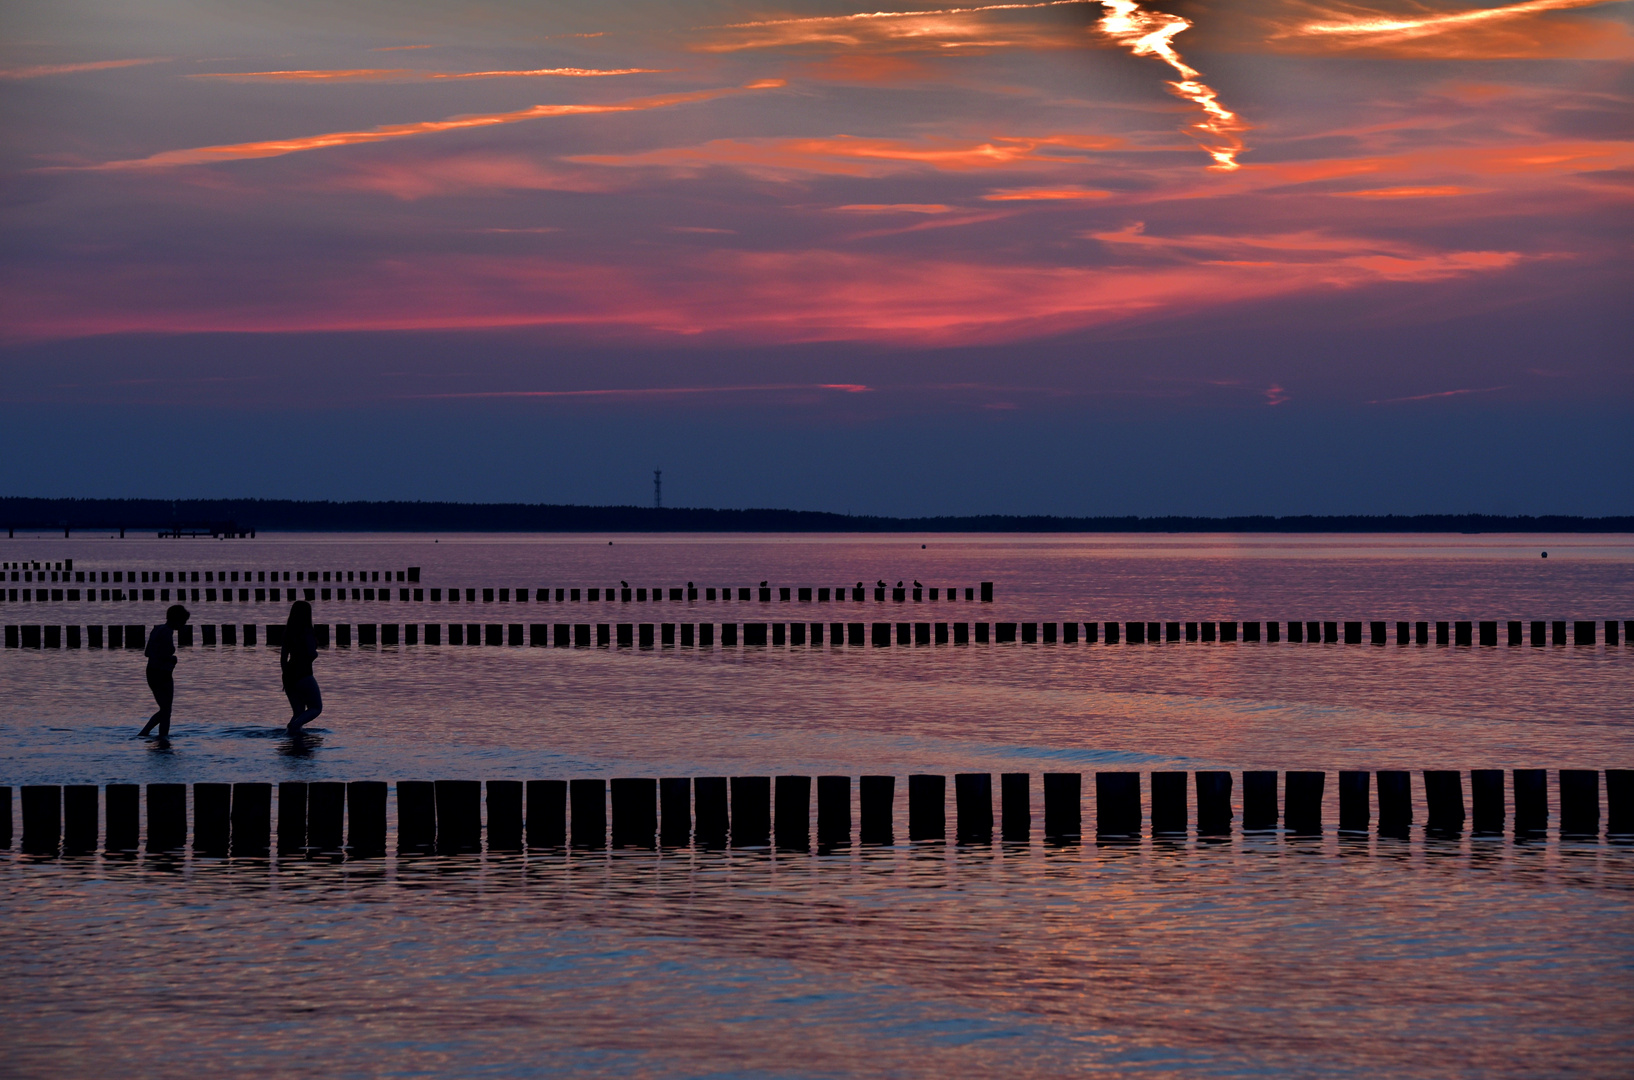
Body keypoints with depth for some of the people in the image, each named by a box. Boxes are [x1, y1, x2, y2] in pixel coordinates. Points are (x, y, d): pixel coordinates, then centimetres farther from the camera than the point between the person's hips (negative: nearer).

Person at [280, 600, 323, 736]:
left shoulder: (288, 633, 8)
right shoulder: (306, 632, -13)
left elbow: (283, 659, 12)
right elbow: (311, 654, -18)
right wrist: (316, 653, 6)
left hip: (289, 674, 7)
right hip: (303, 675, -7)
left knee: (298, 712, 14)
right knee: (316, 708, 4)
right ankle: (295, 725, -21)